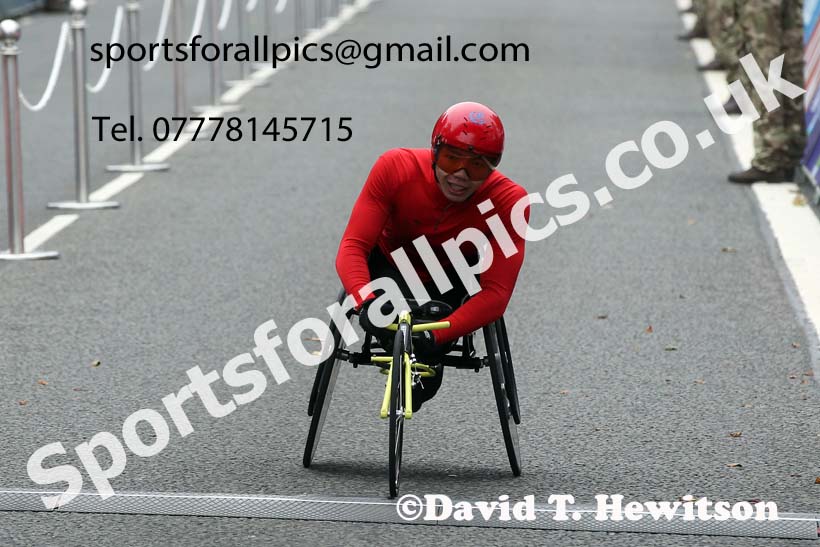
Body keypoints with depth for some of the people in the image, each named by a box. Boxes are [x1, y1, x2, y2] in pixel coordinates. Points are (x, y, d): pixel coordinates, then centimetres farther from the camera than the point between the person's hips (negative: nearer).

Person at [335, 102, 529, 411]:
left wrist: (436, 336, -49)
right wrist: (366, 302, -54)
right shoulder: (395, 168, -28)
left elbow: (497, 293, -34)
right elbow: (352, 247, -33)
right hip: (391, 267, 0)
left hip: (451, 283, 0)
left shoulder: (508, 200, -29)